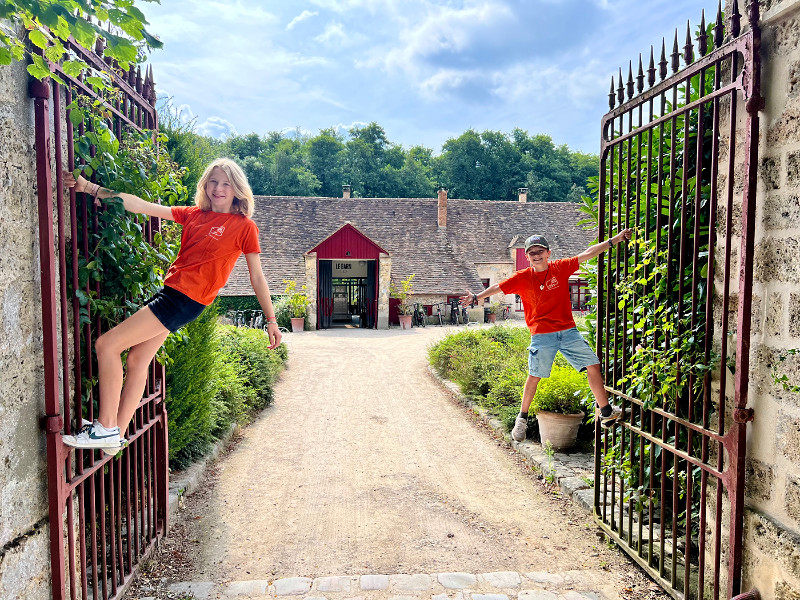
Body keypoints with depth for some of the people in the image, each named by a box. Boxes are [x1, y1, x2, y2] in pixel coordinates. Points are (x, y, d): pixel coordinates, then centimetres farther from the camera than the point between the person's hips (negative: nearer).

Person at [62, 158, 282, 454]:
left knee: (107, 344, -10)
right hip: (171, 293, 7)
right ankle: (116, 435, 23)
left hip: (187, 299, -7)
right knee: (137, 359, 11)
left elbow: (257, 277, 0)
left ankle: (105, 429, -1)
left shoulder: (244, 226, -3)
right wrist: (91, 188, 6)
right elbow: (143, 207, 11)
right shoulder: (193, 215, 13)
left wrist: (271, 321, 1)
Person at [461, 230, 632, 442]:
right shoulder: (522, 278, 0)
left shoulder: (560, 268, 3)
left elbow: (588, 253, 4)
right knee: (534, 376, -1)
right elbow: (498, 287, -1)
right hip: (541, 335, -2)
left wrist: (615, 239, 5)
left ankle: (606, 411, 17)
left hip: (568, 331, 3)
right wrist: (476, 297, -11)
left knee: (593, 366, 1)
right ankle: (522, 418, 17)